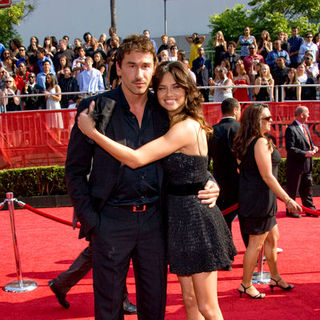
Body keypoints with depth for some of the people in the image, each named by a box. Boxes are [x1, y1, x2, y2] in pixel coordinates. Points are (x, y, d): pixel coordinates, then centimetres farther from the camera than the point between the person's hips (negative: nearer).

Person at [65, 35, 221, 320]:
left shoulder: (164, 111, 5)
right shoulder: (95, 108, -5)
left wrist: (208, 185, -2)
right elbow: (75, 170, -1)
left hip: (154, 220, 3)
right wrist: (90, 221, -8)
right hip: (112, 221, -2)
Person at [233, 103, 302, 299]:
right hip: (259, 198, -10)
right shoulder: (261, 142, -19)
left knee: (272, 236, 21)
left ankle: (275, 277, 34)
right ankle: (246, 285, 14)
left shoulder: (247, 142, 10)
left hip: (250, 195, 10)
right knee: (257, 242, 1)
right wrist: (287, 199, -17)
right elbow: (267, 176, -22)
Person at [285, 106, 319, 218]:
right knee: (292, 190, 3)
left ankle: (310, 208, 28)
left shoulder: (305, 127, 13)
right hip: (296, 166, -9)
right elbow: (290, 148, -21)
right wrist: (305, 153, -24)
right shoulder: (291, 129, -16)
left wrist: (313, 148, 3)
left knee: (307, 187, 17)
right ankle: (290, 210, 14)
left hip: (307, 165, 9)